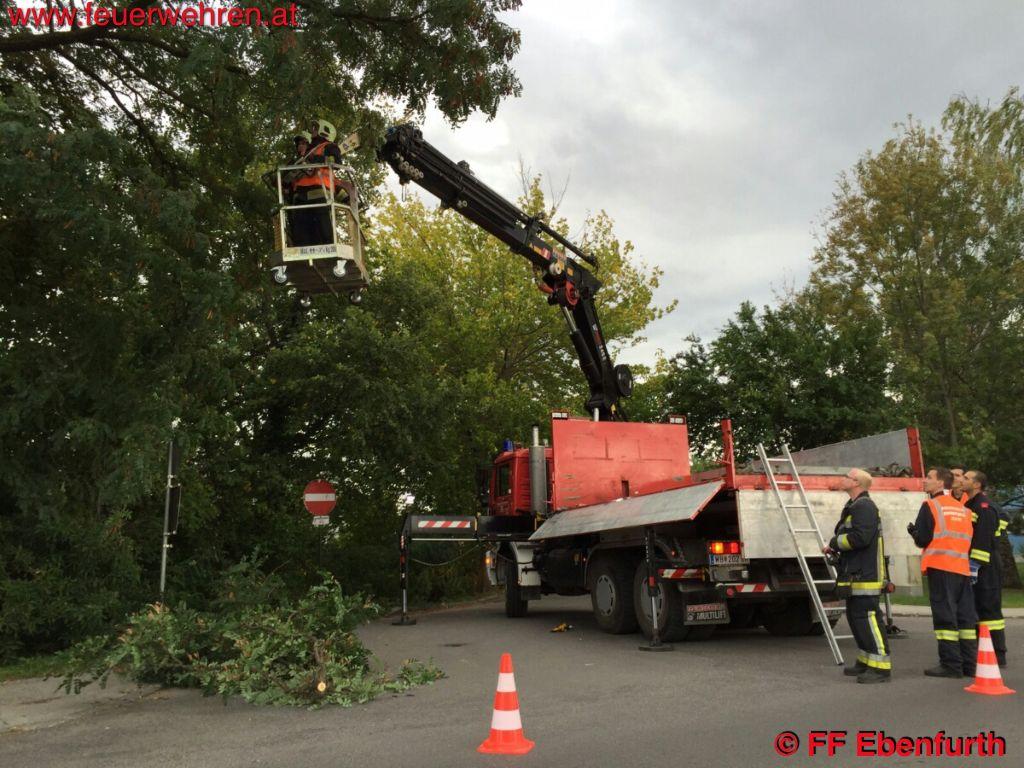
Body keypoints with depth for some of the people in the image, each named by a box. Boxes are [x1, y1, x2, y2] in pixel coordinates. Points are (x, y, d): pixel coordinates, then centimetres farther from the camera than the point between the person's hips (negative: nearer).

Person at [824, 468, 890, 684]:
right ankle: (865, 662, 26)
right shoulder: (853, 506, 20)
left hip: (865, 575, -11)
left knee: (867, 618, -11)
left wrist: (835, 542, -11)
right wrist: (836, 547, 7)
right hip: (856, 574, 11)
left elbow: (860, 537, -25)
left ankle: (881, 667, -8)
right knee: (856, 617, 16)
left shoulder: (864, 507, -14)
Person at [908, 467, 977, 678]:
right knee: (966, 616, 10)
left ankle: (951, 665, -4)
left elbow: (922, 539, -8)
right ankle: (969, 664, 15)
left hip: (940, 567, -6)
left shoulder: (930, 506, -4)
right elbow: (970, 540, 16)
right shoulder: (963, 509, 15)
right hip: (963, 568, 6)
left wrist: (913, 532, 12)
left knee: (945, 616, -4)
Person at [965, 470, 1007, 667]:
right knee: (976, 608, 12)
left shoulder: (984, 507, -13)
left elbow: (983, 540, -22)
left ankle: (998, 655, 1)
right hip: (973, 567, 10)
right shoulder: (968, 506, 17)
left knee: (990, 608, -5)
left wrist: (975, 565, -24)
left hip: (986, 567, -10)